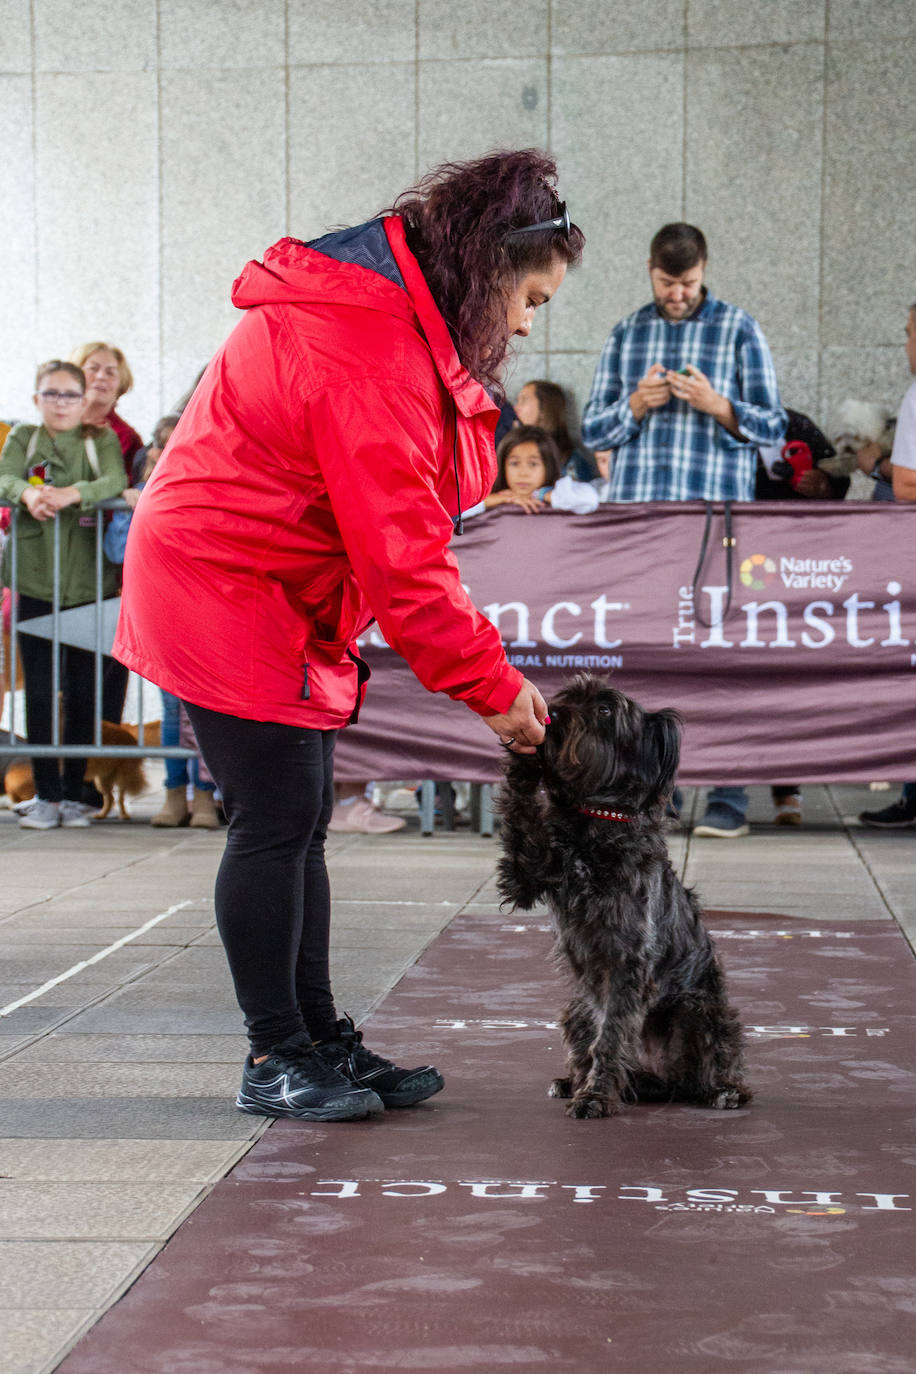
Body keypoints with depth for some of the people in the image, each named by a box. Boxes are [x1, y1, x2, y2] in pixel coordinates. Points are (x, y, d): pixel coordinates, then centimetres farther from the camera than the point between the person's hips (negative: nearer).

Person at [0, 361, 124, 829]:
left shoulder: (102, 440, 8)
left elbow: (115, 481, -12)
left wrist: (73, 493, -30)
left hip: (88, 580, 0)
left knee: (82, 689, 1)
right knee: (38, 690, -1)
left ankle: (74, 794, 9)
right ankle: (46, 795, 4)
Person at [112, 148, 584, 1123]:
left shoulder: (383, 309, 10)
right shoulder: (372, 353, -25)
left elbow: (399, 523, 11)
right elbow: (399, 559, -25)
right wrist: (493, 686, -17)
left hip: (272, 598, 11)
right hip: (228, 596, -11)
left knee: (298, 821, 11)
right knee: (276, 819, -7)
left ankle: (317, 1039, 18)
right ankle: (277, 1060, 2)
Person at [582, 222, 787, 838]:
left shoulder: (739, 328, 6)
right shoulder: (627, 334, 14)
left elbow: (773, 424, 3)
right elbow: (592, 429, 13)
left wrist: (718, 406, -15)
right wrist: (634, 405, -7)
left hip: (714, 507, -3)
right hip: (636, 508, 3)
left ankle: (730, 797, -5)